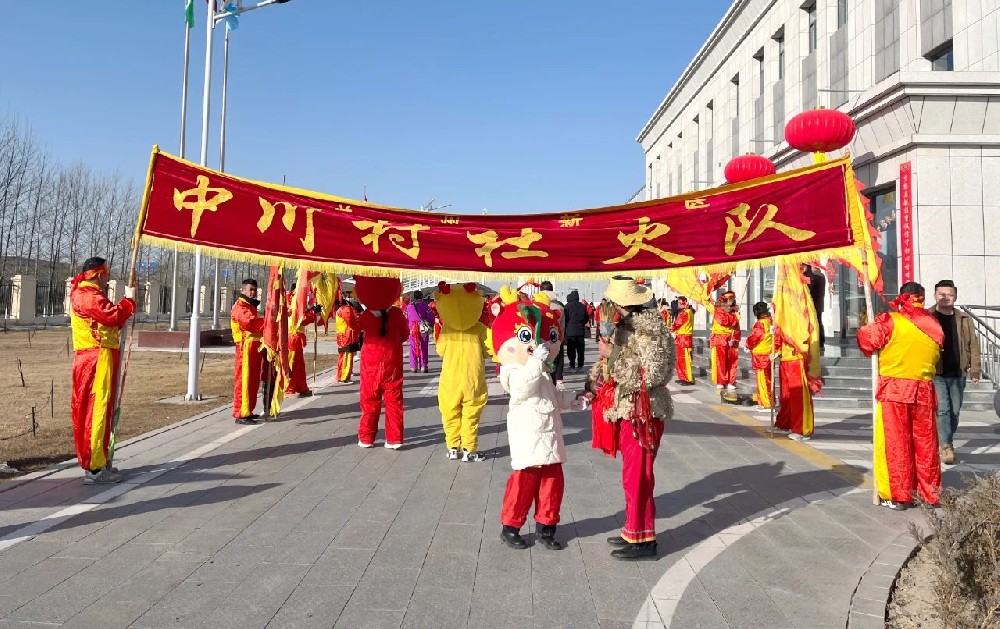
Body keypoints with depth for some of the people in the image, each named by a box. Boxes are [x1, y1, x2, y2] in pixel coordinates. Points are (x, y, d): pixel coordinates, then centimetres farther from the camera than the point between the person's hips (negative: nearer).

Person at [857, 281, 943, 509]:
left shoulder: (891, 320, -8)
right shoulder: (934, 325, 7)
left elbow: (866, 339, -15)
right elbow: (937, 356, 13)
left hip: (893, 389, -4)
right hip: (924, 390, 4)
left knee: (895, 443, 2)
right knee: (925, 443, 13)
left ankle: (897, 496, 6)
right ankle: (930, 493, 22)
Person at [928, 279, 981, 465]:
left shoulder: (964, 319, 10)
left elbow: (973, 345, 12)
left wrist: (975, 369, 6)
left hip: (958, 374, 4)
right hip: (935, 374, -4)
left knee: (955, 411, 12)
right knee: (942, 409, -9)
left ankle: (948, 441, 28)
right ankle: (945, 446, -5)